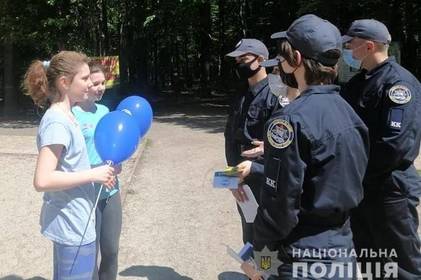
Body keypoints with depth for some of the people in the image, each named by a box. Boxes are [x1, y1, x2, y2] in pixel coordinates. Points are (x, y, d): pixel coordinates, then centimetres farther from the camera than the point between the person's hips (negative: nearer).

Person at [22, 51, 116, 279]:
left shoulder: (65, 116, 7)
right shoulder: (57, 122, -21)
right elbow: (42, 180, -28)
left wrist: (100, 172, 4)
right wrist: (93, 174, -21)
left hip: (71, 222, 9)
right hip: (73, 226, -9)